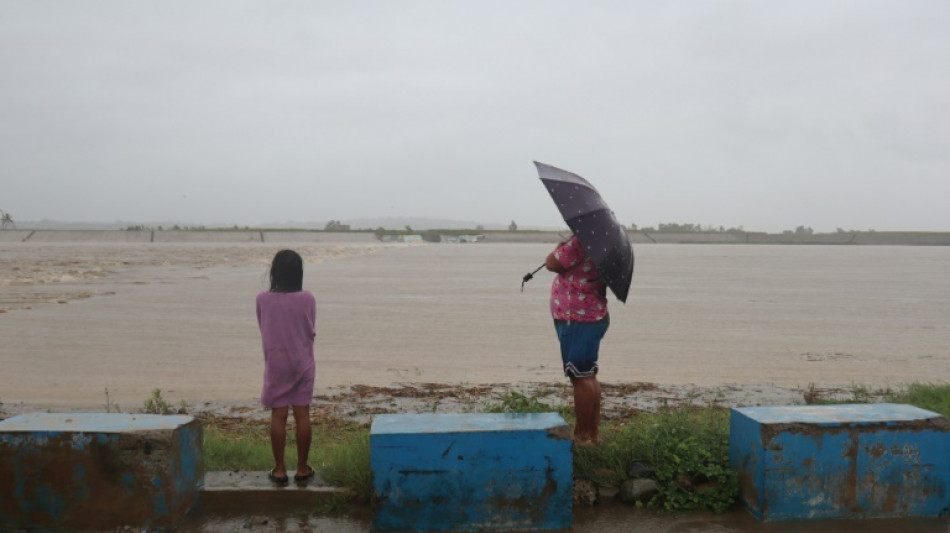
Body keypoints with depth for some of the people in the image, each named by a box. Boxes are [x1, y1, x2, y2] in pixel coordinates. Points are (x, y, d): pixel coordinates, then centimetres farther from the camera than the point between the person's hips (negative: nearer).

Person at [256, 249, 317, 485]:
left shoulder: (263, 299, -8)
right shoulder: (307, 299, -10)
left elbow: (263, 329, 4)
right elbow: (312, 332, 0)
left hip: (275, 364, 0)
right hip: (302, 364, 0)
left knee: (278, 416, 5)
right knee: (302, 415, 5)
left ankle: (280, 469, 10)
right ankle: (302, 469, 12)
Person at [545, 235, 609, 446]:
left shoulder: (579, 243, -19)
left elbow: (551, 264, -13)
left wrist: (560, 246, 3)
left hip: (578, 321, -10)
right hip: (593, 317, 10)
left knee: (580, 377, -5)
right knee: (588, 376, 16)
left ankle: (582, 435, 2)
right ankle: (593, 432, 24)